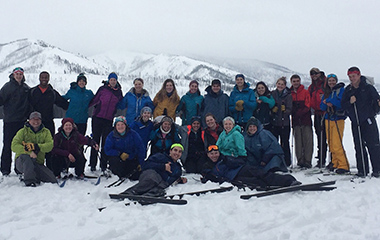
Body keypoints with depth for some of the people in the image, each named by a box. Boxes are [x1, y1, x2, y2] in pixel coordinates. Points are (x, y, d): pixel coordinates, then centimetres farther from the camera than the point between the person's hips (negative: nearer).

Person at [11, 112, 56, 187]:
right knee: (25, 157, -39)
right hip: (21, 162, -2)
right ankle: (29, 182, -37)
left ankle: (35, 178, 12)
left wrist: (37, 147, -28)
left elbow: (50, 145, -8)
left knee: (53, 181, -14)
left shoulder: (46, 132, 10)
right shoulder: (23, 131, 4)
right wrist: (29, 152, -28)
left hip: (38, 163, 2)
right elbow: (14, 146, -11)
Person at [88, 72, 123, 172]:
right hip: (97, 117, -1)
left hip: (109, 120, 1)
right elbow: (94, 100, 6)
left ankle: (103, 166, 5)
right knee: (95, 140, 5)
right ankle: (93, 164, 14)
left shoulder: (119, 92, 9)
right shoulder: (102, 89, 3)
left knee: (106, 142, 0)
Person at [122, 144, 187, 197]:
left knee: (159, 191, -36)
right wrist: (163, 166, -3)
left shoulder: (178, 168, 37)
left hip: (162, 184, 4)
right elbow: (146, 165, 5)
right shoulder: (161, 156, 18)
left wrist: (180, 180, 26)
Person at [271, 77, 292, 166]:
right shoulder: (272, 94, 9)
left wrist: (285, 110, -20)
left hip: (284, 123, -3)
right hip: (274, 122, 3)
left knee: (284, 143, 0)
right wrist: (272, 109, -8)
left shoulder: (288, 95, 1)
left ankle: (286, 162, 10)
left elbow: (290, 109, -3)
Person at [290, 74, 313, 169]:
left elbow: (307, 106, -3)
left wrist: (299, 112, -15)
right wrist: (294, 112, -10)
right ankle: (300, 161, 7)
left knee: (307, 140, -5)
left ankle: (307, 161, -2)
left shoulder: (305, 92, 6)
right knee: (298, 141, 2)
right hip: (296, 121, 2)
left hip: (306, 119, -2)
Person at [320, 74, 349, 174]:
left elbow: (341, 103, -15)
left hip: (338, 119, -6)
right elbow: (322, 107, 11)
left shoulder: (341, 89, 0)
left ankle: (343, 165, -7)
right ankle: (335, 162, 20)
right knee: (331, 143, 7)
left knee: (337, 144, -13)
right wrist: (326, 104, -10)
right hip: (328, 119, 6)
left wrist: (328, 100, -9)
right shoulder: (326, 92, 17)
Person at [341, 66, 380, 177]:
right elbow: (343, 106, 7)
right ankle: (362, 170, 14)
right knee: (359, 147, 6)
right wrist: (350, 102, -13)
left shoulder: (368, 88, 0)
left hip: (368, 121, -3)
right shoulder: (347, 90, 10)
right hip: (355, 123, 3)